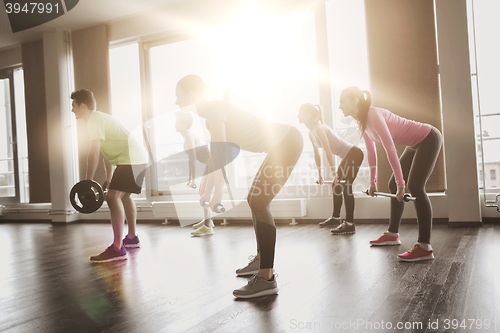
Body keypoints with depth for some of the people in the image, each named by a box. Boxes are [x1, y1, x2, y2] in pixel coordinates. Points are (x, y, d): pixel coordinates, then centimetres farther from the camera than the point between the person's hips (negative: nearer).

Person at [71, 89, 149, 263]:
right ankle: (132, 238, 37)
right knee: (124, 195, 25)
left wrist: (88, 182, -13)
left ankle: (117, 249, -20)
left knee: (113, 197, -17)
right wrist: (109, 180, 28)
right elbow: (108, 150, 26)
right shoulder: (99, 118, 23)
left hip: (130, 159, -11)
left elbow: (94, 153, -17)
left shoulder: (95, 120, -9)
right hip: (140, 157, 11)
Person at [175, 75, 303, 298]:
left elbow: (219, 152, -26)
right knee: (255, 200, 15)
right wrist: (208, 191, 20)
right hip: (286, 142, 10)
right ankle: (260, 260, 29)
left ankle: (266, 278, -13)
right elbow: (216, 155, 19)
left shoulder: (213, 108, -15)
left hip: (286, 142, -10)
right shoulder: (213, 113, 15)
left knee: (259, 202, -14)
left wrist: (218, 191, -25)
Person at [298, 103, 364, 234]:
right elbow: (317, 154, 14)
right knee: (336, 186, 15)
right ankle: (335, 218, 28)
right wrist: (319, 175, 17)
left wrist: (334, 174, -27)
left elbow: (328, 152, -26)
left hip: (354, 154, -10)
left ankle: (349, 224, -10)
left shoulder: (319, 128, -21)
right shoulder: (311, 133, 7)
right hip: (347, 156, 10)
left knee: (346, 187, -13)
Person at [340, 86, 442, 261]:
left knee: (415, 186, -20)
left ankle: (425, 247, -19)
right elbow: (371, 152, 10)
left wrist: (401, 184, -29)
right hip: (415, 144, 10)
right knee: (393, 185, 9)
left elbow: (390, 148, -30)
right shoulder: (362, 122, 2)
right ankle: (392, 234, 21)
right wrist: (372, 183, 13)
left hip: (429, 139, -10)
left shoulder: (373, 115, -26)